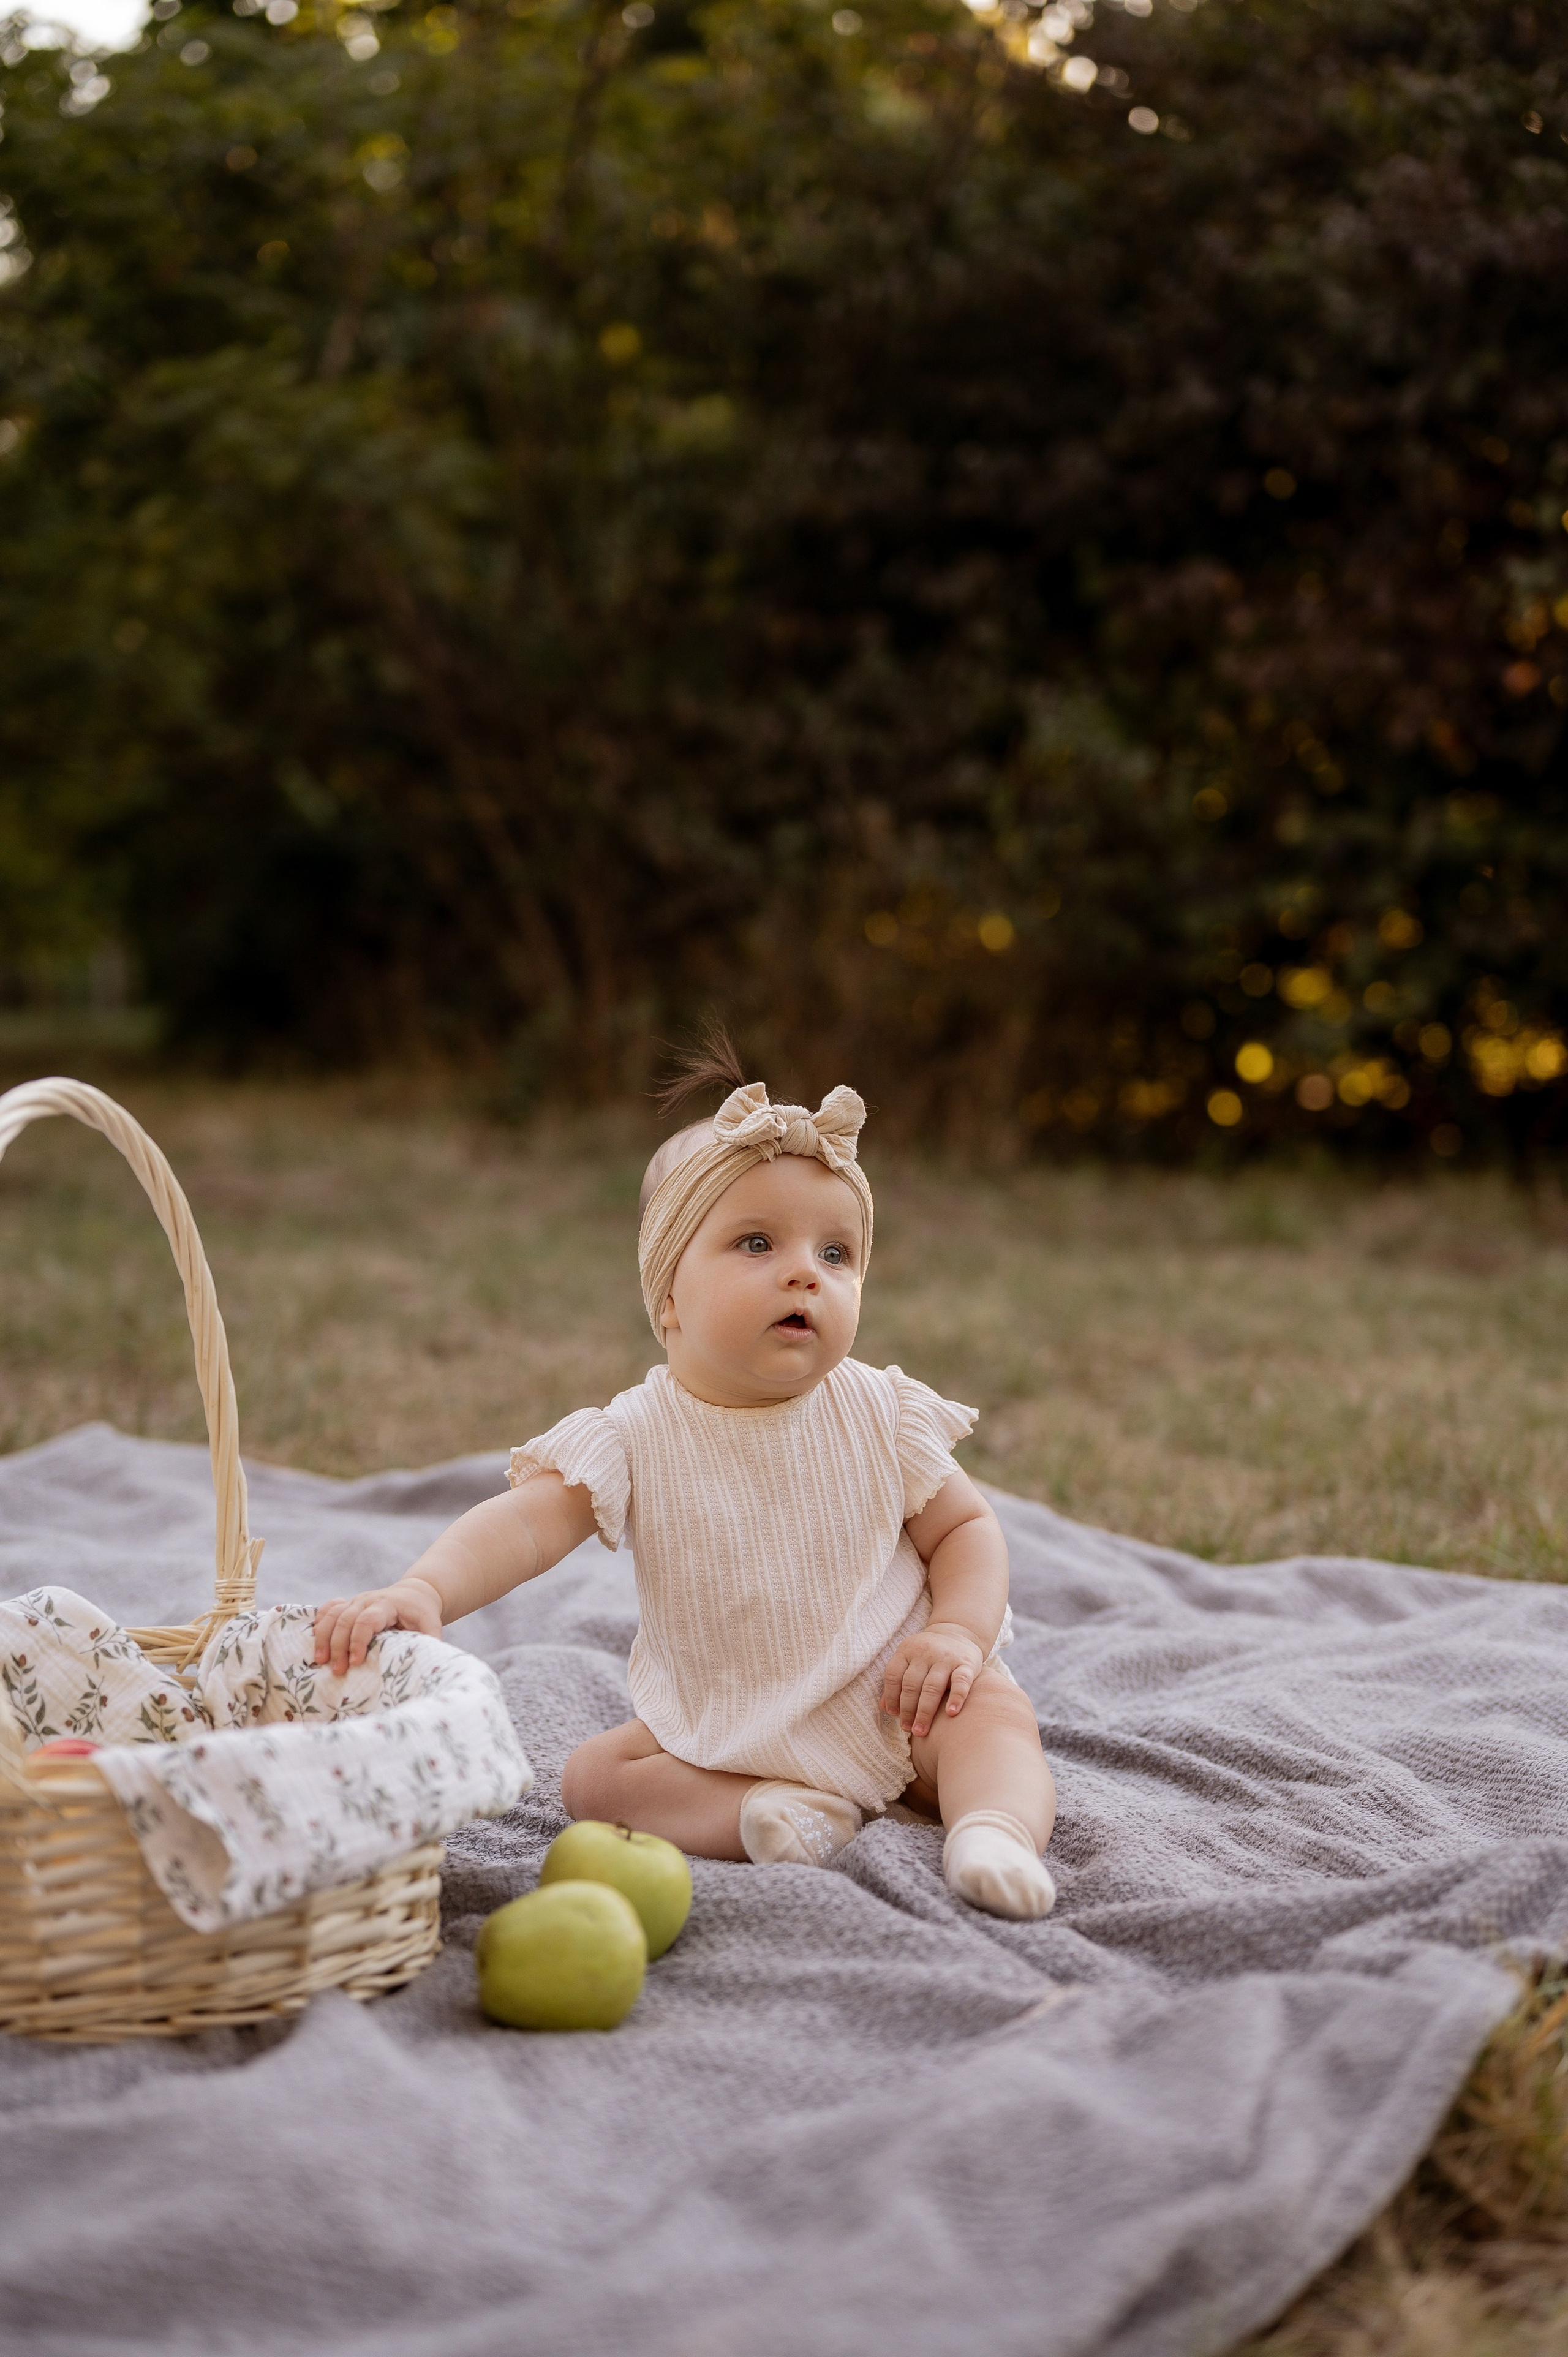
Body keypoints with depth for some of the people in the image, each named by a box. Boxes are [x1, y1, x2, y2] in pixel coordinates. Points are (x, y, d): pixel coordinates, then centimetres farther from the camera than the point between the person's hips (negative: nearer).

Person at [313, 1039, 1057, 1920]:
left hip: (892, 1700, -1)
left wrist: (960, 1631, -19)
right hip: (726, 1731, 1)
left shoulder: (881, 1413, -10)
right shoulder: (636, 1441, -15)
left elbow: (966, 1527, 1)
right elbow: (522, 1524, -28)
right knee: (595, 1775, -14)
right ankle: (777, 1811, -25)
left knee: (995, 1713, -26)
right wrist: (424, 1590, -48)